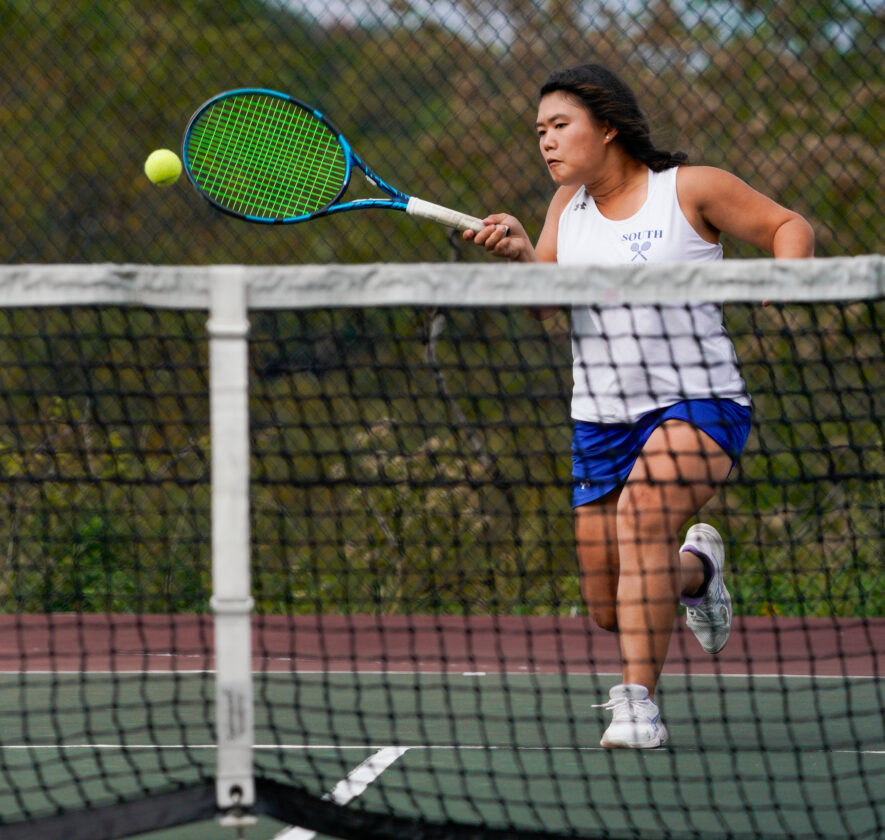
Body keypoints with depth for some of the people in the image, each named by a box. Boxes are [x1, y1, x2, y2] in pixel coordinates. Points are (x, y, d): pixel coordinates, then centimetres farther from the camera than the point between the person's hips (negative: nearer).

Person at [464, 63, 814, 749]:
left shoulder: (691, 188, -3)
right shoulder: (569, 204, 11)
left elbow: (788, 226, 3)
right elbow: (544, 302, 2)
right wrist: (520, 255, -18)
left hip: (699, 404, -5)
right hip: (602, 419, 6)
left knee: (642, 509, -35)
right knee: (610, 610, 4)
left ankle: (638, 700, -34)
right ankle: (695, 568, 40)